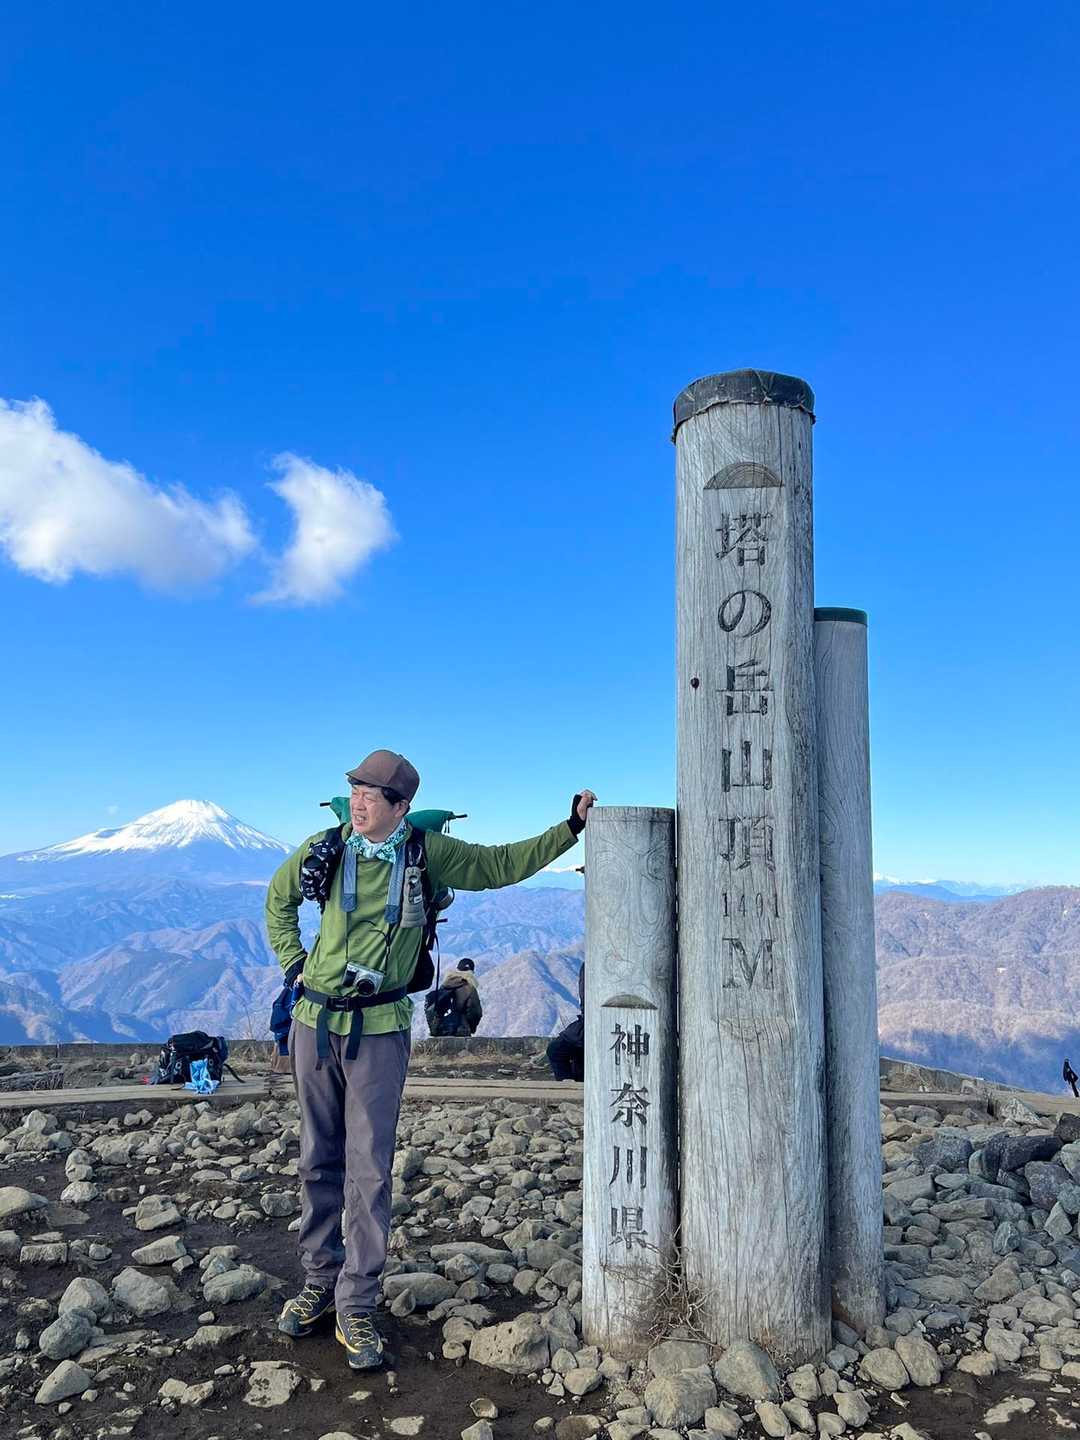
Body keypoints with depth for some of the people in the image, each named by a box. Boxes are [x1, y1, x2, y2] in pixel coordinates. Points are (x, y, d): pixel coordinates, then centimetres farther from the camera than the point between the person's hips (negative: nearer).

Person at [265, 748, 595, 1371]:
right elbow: (279, 901, 17)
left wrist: (572, 827, -2)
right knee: (319, 1162, 13)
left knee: (369, 1168, -2)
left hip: (379, 1030, -2)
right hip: (315, 1022, 2)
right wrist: (293, 963, 8)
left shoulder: (427, 853, -6)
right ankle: (321, 1282, 31)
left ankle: (356, 1307, 11)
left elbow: (502, 865, 3)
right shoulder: (323, 850, -3)